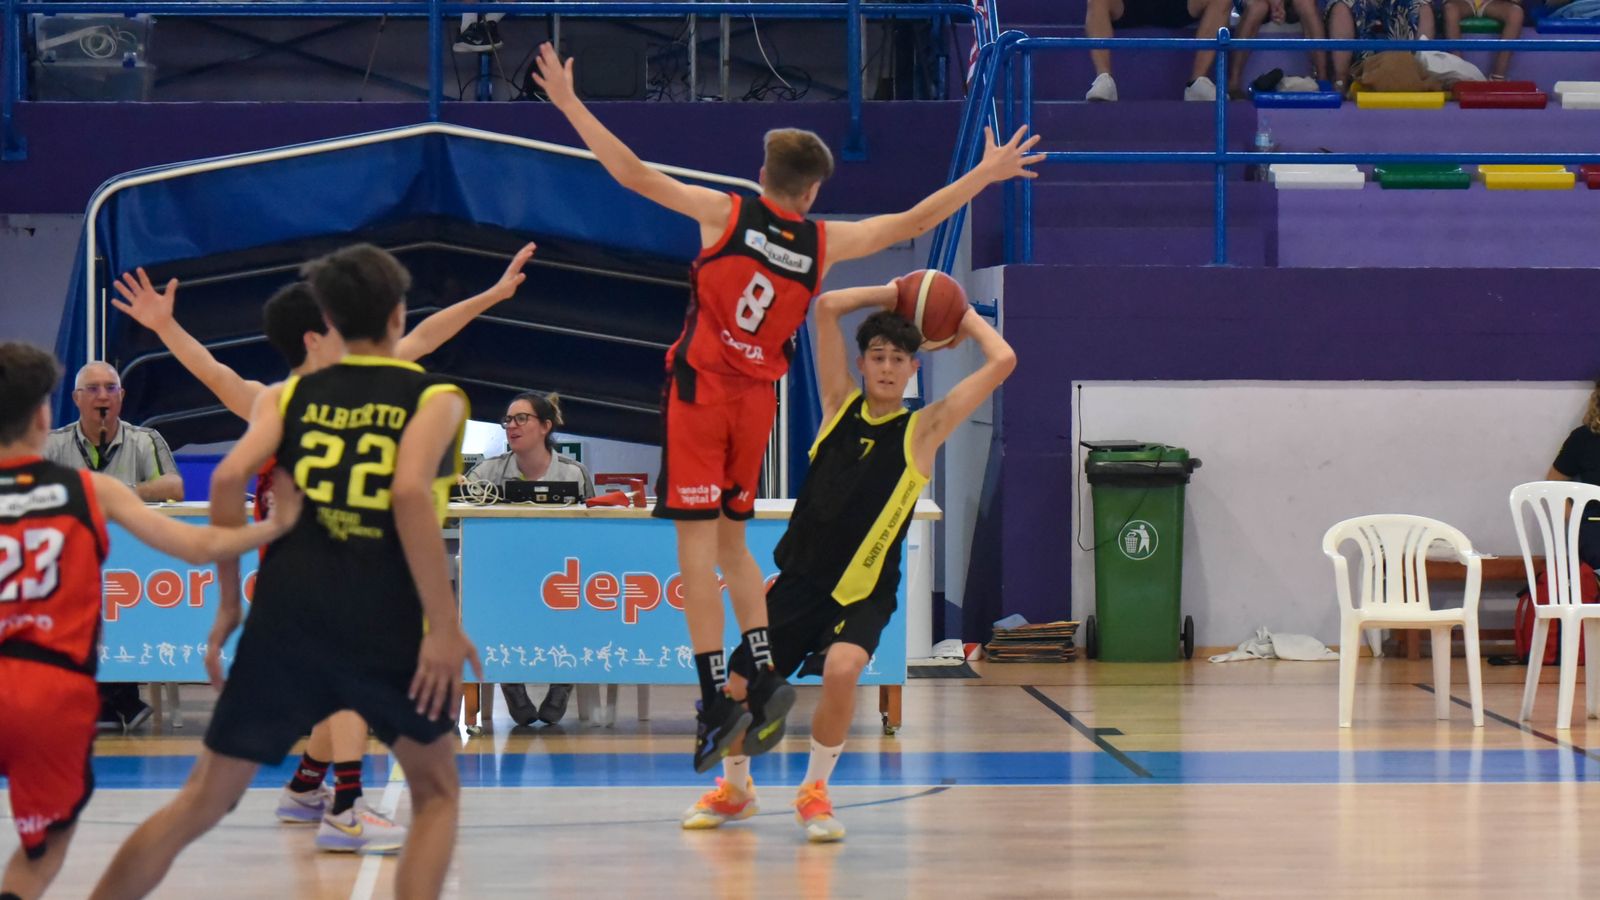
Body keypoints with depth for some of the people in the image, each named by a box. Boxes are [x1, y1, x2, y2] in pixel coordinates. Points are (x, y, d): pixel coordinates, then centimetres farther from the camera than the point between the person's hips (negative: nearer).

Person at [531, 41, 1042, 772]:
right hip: (757, 398, 4)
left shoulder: (726, 213, -5)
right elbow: (912, 222, 11)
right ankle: (764, 677, 4)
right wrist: (983, 175, 22)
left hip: (700, 387, -4)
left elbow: (633, 175, -7)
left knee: (697, 539, -5)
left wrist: (569, 105, 0)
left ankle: (716, 696, -12)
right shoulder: (826, 243, 2)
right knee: (730, 539, 18)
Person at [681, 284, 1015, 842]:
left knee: (841, 670, -31)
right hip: (797, 580, 3)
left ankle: (815, 791, -6)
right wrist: (893, 294, 5)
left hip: (862, 592, -3)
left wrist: (964, 317, 4)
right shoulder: (841, 405, 3)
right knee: (734, 687, 2)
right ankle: (735, 789, 33)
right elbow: (828, 307, -1)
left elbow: (1002, 362, -10)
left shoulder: (923, 430, -3)